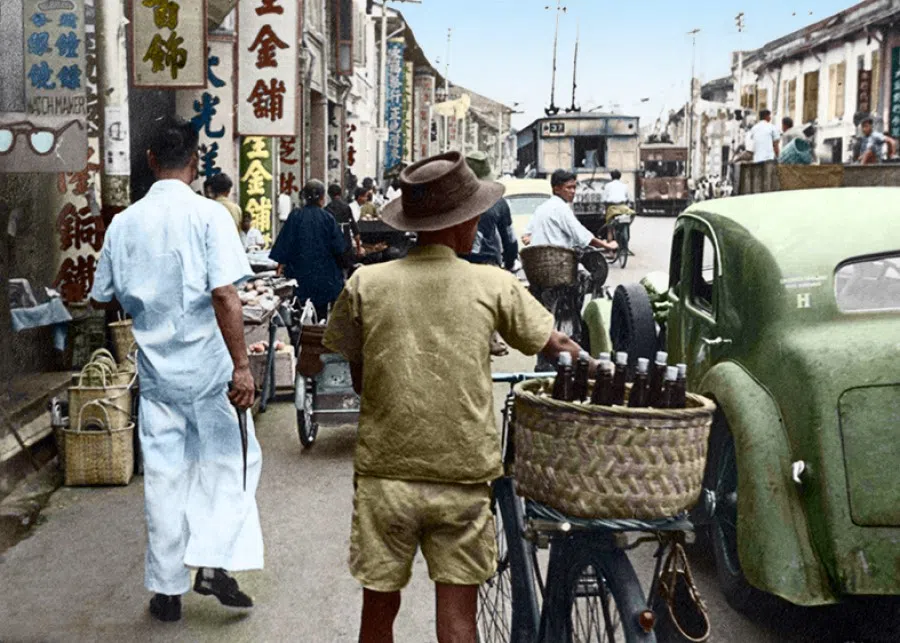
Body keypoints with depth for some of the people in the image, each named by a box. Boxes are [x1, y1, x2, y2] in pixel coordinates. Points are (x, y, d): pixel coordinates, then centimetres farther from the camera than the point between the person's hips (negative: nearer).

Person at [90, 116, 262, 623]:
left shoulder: (124, 223, 2)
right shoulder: (208, 215, -11)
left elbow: (103, 298, 11)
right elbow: (224, 295, -19)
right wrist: (242, 366, -17)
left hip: (156, 370, 4)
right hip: (209, 369, -4)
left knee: (164, 476, 11)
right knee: (231, 460, 13)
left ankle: (168, 589, 19)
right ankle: (214, 562, 3)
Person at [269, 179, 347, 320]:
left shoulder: (295, 216, -7)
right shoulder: (328, 218, -7)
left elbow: (285, 242, -6)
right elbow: (339, 247, -4)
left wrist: (281, 263, 4)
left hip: (300, 273, 0)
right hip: (324, 273, 0)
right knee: (321, 311, 12)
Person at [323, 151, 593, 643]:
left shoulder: (365, 283, -3)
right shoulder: (493, 285, -3)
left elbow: (356, 377, 7)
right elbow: (557, 345, 8)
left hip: (384, 476, 1)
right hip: (463, 475, -1)